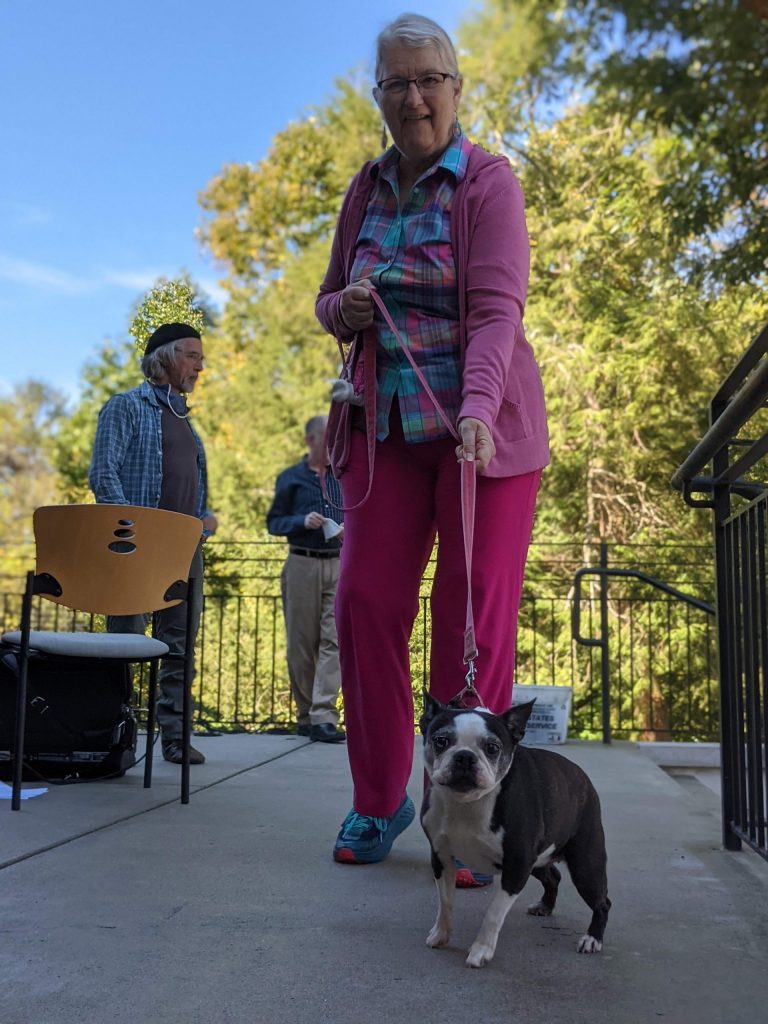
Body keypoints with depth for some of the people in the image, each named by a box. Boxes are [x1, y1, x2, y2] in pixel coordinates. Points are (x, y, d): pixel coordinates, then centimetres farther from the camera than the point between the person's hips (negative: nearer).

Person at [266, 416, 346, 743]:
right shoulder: (290, 478, 8)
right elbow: (273, 522, 5)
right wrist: (302, 522, -13)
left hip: (339, 565, 1)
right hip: (302, 565, -1)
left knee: (334, 639, -11)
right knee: (301, 645, 3)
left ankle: (323, 717, -14)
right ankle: (305, 716, 15)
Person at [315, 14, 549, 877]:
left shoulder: (488, 183, -4)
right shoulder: (367, 189, 12)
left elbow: (497, 309, -17)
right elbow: (330, 302, 20)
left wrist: (479, 409, -34)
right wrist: (342, 309, -5)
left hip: (481, 423, -4)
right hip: (388, 423, 5)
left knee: (474, 618, -6)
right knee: (366, 603, -4)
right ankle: (378, 801, 11)